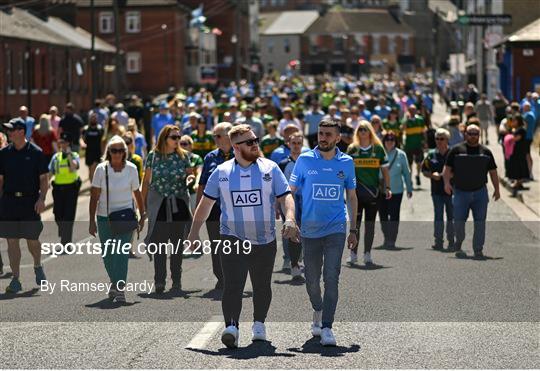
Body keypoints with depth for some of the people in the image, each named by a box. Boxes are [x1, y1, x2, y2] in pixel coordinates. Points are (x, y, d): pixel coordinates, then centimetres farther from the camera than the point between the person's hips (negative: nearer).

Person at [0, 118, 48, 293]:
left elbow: (44, 179, -1)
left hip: (30, 202, -3)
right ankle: (15, 280, 5)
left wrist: (41, 198, -14)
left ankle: (38, 266, 34)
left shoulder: (36, 153, -2)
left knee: (32, 240, 4)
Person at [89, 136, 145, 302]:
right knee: (107, 255, 9)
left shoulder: (131, 169, -2)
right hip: (105, 218, 1)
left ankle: (120, 290, -16)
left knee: (121, 253, -14)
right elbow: (94, 197, -3)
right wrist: (92, 221, -6)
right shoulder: (101, 169, -4)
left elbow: (137, 193, 9)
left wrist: (142, 216, 11)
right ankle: (115, 284, 32)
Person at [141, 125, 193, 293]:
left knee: (178, 244, 6)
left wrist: (189, 178, -14)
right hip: (158, 204, -2)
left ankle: (176, 281, 13)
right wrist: (143, 204, 3)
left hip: (179, 205, 2)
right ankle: (159, 281, -5)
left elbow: (189, 175, 11)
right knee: (159, 243, -6)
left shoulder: (183, 156, 5)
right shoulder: (153, 156, 1)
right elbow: (146, 181, 5)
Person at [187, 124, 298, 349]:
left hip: (265, 240, 1)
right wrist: (194, 231, 11)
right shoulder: (221, 172, 4)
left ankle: (259, 324, 28)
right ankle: (231, 327, -23)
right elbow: (206, 202, 12)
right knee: (232, 284, -14)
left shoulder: (270, 168, 2)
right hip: (233, 238, -1)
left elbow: (285, 196, -3)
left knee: (262, 286, 10)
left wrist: (289, 219, -21)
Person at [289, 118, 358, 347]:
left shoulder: (346, 162, 4)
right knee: (312, 279, 10)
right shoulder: (305, 160, 1)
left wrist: (353, 230, 12)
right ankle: (318, 312, 37)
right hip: (309, 229, 1)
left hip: (336, 229, -1)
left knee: (331, 278, -12)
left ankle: (327, 328, -11)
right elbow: (291, 191, 6)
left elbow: (351, 197, 13)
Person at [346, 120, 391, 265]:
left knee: (370, 224, 4)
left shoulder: (378, 148, 4)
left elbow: (385, 169, 7)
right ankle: (353, 254, 7)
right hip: (356, 192, 0)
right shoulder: (352, 149, 3)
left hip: (373, 192, 0)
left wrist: (387, 187, -1)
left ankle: (367, 254, 10)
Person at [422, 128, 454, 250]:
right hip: (437, 191, 2)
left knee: (451, 216, 3)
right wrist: (432, 175, -8)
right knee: (438, 216, 0)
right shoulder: (431, 154, 8)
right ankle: (438, 241, 1)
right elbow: (424, 171, 13)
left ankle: (451, 242, 10)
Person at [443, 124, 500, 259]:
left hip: (480, 192, 2)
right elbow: (447, 168, 1)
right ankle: (458, 246, 17)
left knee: (480, 222, 0)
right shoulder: (456, 150, 3)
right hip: (460, 191, -2)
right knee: (459, 221, -4)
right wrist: (447, 182, -15)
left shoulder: (486, 152, 9)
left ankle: (478, 250, 6)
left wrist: (497, 190, 9)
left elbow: (493, 172, 13)